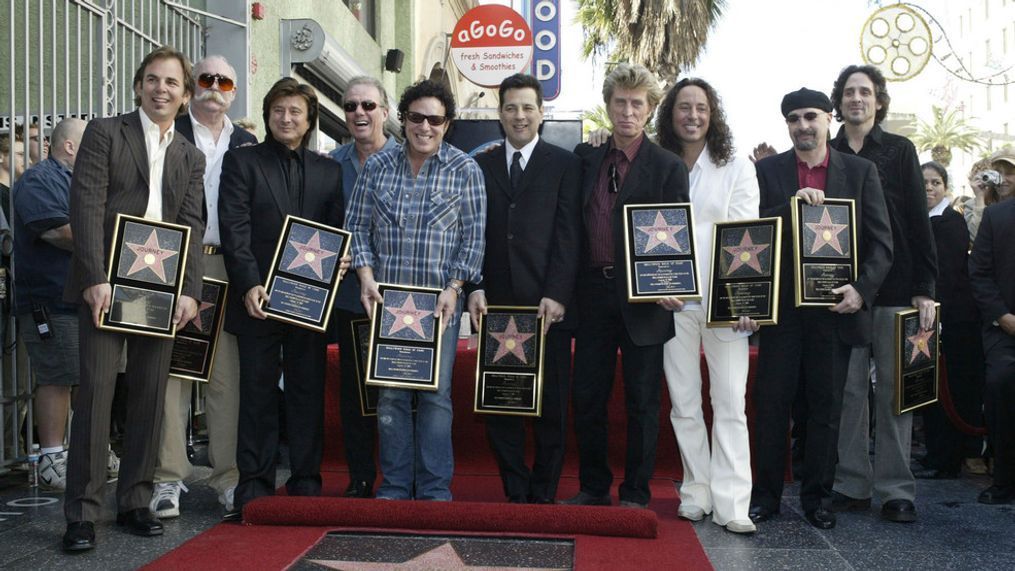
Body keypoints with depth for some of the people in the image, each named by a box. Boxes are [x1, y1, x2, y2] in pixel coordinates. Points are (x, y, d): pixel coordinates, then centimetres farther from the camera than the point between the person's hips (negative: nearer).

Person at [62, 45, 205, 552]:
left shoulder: (190, 158, 16)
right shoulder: (105, 133, 4)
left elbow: (192, 228, 9)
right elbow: (87, 206, -6)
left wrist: (189, 291, -4)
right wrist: (96, 278, -16)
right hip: (107, 285, -4)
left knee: (150, 396, 6)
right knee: (96, 390, -6)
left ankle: (135, 502, 15)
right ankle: (83, 512, 0)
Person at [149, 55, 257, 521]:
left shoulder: (246, 144, 16)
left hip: (227, 268, 3)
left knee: (227, 374, 3)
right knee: (171, 368, -3)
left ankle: (228, 475, 11)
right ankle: (168, 478, 4)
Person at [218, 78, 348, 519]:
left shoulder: (328, 171, 14)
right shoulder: (241, 162, 5)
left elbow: (335, 231, 14)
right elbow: (234, 230, -5)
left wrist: (338, 260, -9)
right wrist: (249, 285, -15)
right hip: (258, 299, -2)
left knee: (308, 394, 7)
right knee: (258, 394, 3)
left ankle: (306, 483, 16)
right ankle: (255, 485, 11)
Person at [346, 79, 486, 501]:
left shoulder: (465, 171, 2)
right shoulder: (377, 166, 7)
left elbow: (473, 237, -1)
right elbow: (358, 227, 9)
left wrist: (453, 288, -9)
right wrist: (366, 276, -4)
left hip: (440, 302, -2)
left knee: (436, 394, 1)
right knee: (389, 395, 5)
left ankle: (434, 489, 11)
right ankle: (395, 486, 16)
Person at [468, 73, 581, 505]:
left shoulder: (564, 165, 6)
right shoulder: (481, 166, 14)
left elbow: (568, 235, -1)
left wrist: (557, 295, -10)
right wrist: (475, 287, -3)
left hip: (546, 305, -2)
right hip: (495, 303, 2)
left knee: (550, 404, 2)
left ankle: (544, 493, 15)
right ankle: (516, 492, 17)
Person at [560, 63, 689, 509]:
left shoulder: (667, 167, -2)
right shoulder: (588, 160, 10)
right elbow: (577, 228, 11)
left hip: (642, 296, -4)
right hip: (594, 293, 4)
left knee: (642, 401, 5)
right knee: (586, 395, 9)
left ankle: (635, 494, 17)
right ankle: (594, 488, 23)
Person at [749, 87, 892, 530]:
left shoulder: (861, 171, 6)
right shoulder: (767, 170, 5)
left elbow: (881, 242, 3)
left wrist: (862, 289, -11)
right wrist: (791, 205, -19)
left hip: (835, 304, 0)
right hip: (782, 306, 0)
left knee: (827, 406, 8)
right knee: (771, 401, 3)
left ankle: (816, 497, 20)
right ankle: (766, 494, 14)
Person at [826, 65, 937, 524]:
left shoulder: (899, 150, 6)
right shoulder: (828, 155, 8)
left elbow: (918, 221, 2)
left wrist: (925, 288, -4)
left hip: (894, 288, -1)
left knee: (894, 390, 1)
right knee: (849, 388, 3)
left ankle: (896, 490, 9)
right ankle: (852, 485, 12)